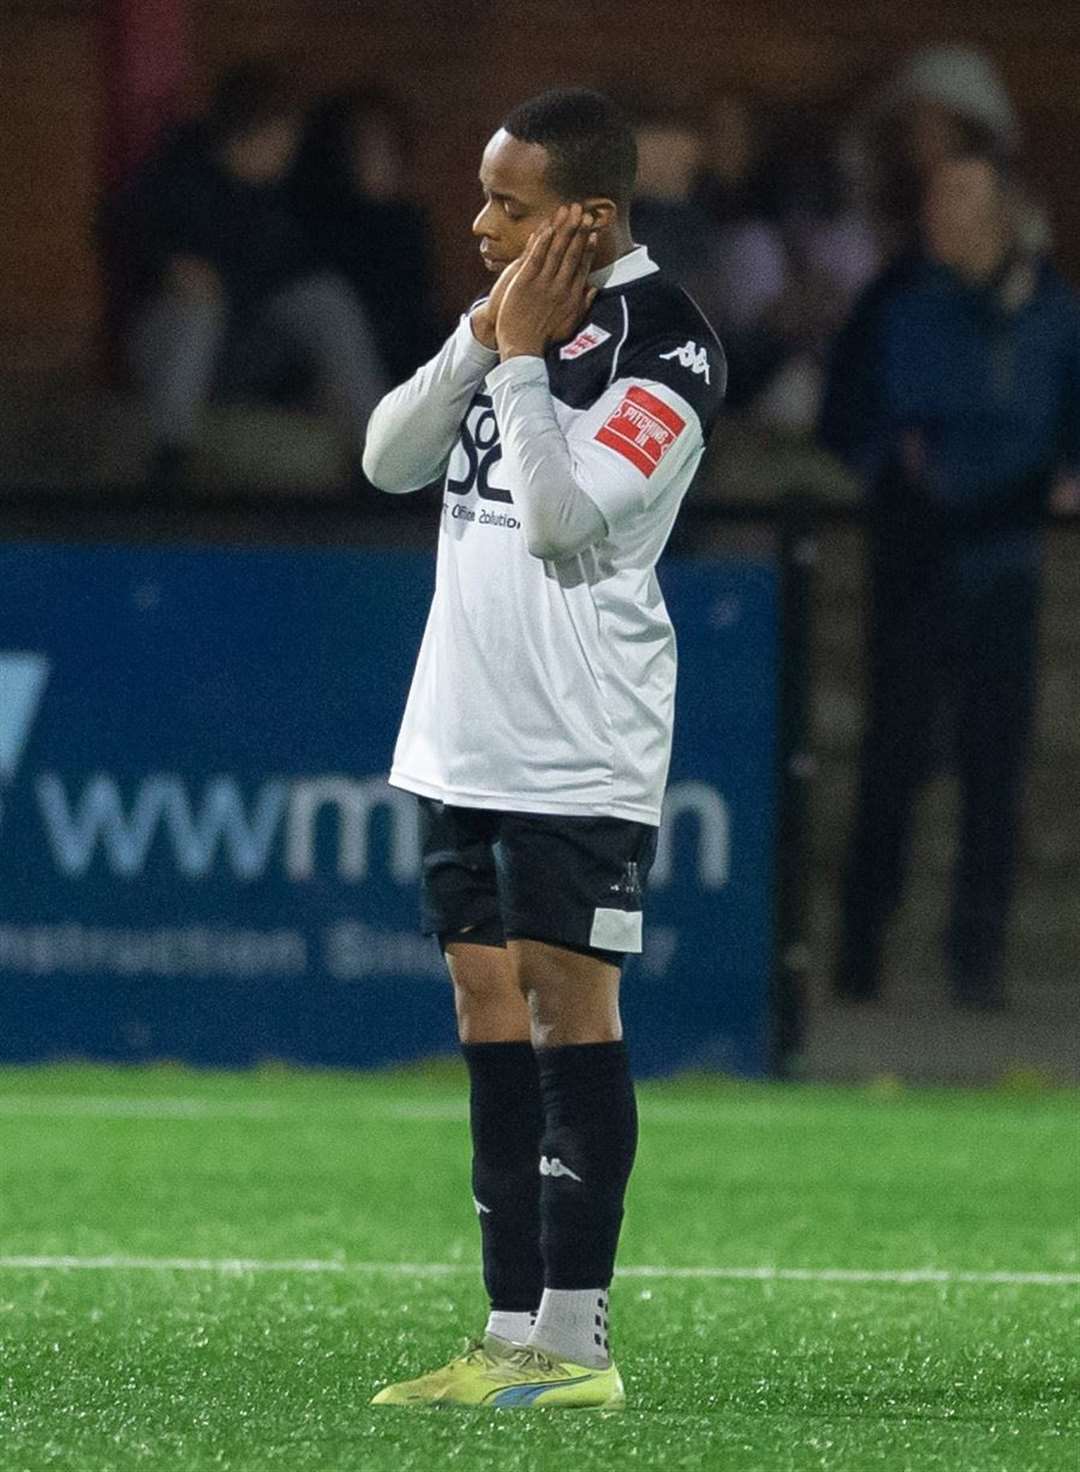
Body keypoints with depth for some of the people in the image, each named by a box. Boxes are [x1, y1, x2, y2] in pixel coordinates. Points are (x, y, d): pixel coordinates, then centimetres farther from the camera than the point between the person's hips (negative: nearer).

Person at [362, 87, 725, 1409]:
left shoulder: (663, 345, -12)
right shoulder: (524, 309, 14)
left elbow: (565, 524, -21)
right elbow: (389, 458, 8)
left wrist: (522, 356, -16)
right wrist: (484, 338, -5)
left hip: (579, 753, -8)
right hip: (463, 738, 8)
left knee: (569, 1005, -8)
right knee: (489, 1016, 8)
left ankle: (576, 1343, -7)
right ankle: (512, 1338, 12)